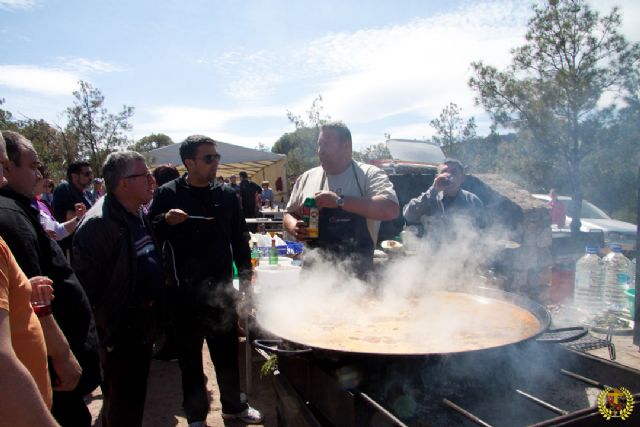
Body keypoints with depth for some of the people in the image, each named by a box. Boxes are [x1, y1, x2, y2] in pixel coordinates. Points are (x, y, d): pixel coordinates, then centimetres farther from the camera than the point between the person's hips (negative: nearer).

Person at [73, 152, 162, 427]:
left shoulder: (139, 214, 5)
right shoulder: (98, 224, -24)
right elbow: (84, 285, -25)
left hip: (143, 324, 8)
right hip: (118, 330, -8)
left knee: (137, 393, 25)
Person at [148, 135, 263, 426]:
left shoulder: (227, 195, 3)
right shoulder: (168, 194, -4)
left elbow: (239, 239, 9)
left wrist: (245, 277, 5)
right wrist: (165, 221, -20)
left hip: (221, 289, 2)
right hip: (185, 291, -2)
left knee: (228, 352, 14)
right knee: (190, 356, 12)